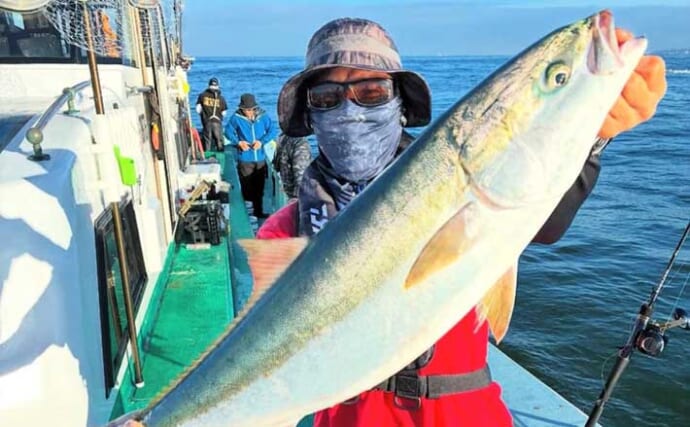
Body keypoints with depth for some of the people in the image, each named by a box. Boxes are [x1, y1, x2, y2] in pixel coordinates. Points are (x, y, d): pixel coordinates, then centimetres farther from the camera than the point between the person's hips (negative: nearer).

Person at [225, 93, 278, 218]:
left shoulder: (263, 116, -4)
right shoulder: (236, 118, -8)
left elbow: (272, 130, -2)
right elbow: (228, 131, 2)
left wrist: (262, 141, -15)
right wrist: (238, 142, -12)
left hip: (260, 158, 3)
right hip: (245, 159, -2)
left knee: (259, 187, 14)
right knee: (247, 188, 3)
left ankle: (259, 211, 28)